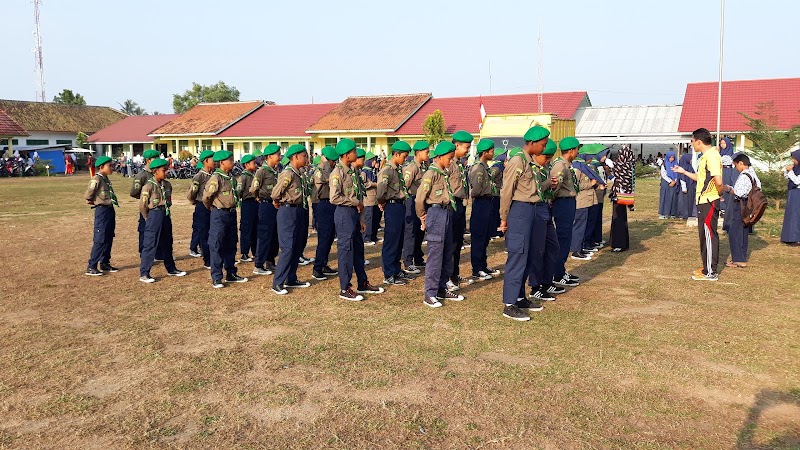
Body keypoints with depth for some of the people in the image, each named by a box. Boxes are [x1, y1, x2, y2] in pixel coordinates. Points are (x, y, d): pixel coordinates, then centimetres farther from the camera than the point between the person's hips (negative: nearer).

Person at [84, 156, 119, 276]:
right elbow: (88, 195, -19)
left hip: (110, 210, 9)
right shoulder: (97, 179, -15)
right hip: (102, 211, -9)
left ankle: (105, 263, 24)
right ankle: (91, 267, -2)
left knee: (109, 239, 14)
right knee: (100, 240, -7)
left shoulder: (106, 179, 12)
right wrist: (91, 201, -2)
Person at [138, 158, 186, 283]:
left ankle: (171, 269, 29)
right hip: (154, 215, -7)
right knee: (150, 245, -5)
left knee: (167, 244, 17)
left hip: (166, 215, 7)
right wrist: (149, 218, 0)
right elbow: (142, 205, -9)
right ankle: (144, 274, 1)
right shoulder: (149, 186, -14)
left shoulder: (167, 185, 7)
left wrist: (166, 212, 14)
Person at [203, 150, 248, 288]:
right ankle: (216, 278, 4)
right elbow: (206, 196, -16)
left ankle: (231, 274, 26)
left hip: (231, 214, 8)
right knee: (217, 246, -2)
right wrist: (212, 207, 0)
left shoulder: (231, 178, 9)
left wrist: (233, 206, 13)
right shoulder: (216, 178, -16)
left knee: (231, 245, 15)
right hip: (219, 215, -8)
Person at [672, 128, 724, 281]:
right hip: (704, 201, 10)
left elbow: (718, 181, -28)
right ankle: (708, 267, 26)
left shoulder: (712, 156, -19)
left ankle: (710, 273, 3)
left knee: (709, 235, -4)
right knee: (706, 235, 16)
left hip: (709, 202, -10)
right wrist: (683, 172, 23)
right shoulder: (706, 156, 13)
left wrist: (719, 192, -10)